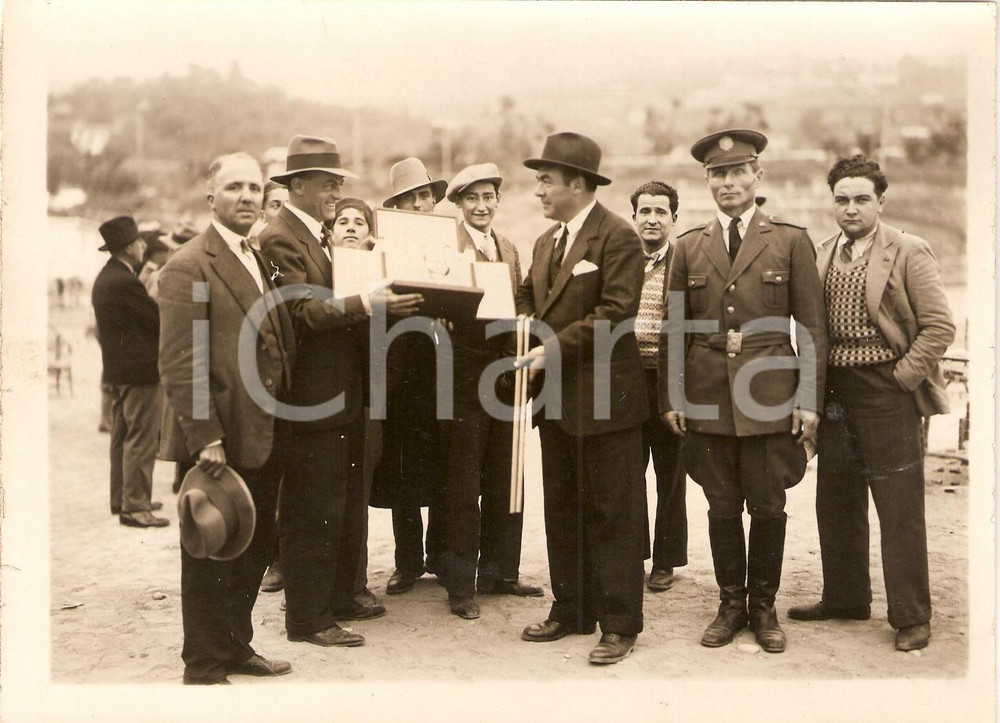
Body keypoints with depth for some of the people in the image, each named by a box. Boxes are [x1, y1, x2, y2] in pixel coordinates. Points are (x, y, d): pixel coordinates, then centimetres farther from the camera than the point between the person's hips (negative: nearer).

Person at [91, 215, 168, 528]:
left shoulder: (105, 278, 12)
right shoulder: (125, 282, -20)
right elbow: (158, 319, -17)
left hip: (117, 370, 11)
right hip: (139, 370, -11)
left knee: (122, 437, 17)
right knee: (141, 440, -6)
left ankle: (121, 499, 26)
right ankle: (134, 506, -4)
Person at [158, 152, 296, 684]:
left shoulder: (260, 261, 15)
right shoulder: (189, 267, -11)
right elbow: (179, 365, -17)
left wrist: (282, 425, 13)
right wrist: (206, 438, -21)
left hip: (263, 440, 8)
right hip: (220, 445, -8)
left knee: (254, 550, 17)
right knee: (210, 558, 4)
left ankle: (236, 649, 32)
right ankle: (204, 668, 17)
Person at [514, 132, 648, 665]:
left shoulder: (617, 238, -12)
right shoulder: (546, 243, 15)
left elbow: (614, 313, -20)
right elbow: (527, 297, 21)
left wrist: (555, 348, -20)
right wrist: (524, 325, -2)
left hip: (604, 398, -9)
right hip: (557, 398, 9)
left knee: (611, 515, 0)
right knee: (562, 511, 15)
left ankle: (620, 624, 9)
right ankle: (571, 611, 28)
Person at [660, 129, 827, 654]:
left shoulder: (791, 242, 3)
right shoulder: (689, 247, 10)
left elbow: (812, 328, 2)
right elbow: (675, 329, 11)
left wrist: (809, 399, -4)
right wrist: (670, 397, 5)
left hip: (770, 400, -2)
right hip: (707, 401, 2)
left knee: (768, 509, 5)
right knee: (722, 508, 8)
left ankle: (763, 607, 21)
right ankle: (731, 604, 23)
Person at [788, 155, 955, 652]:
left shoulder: (909, 253, -6)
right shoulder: (823, 254, 11)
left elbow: (939, 327, -9)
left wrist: (902, 377, -13)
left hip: (886, 396, -6)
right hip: (835, 395, 6)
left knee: (899, 510, -1)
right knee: (835, 501, 14)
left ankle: (911, 617, 10)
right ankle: (845, 598, 30)